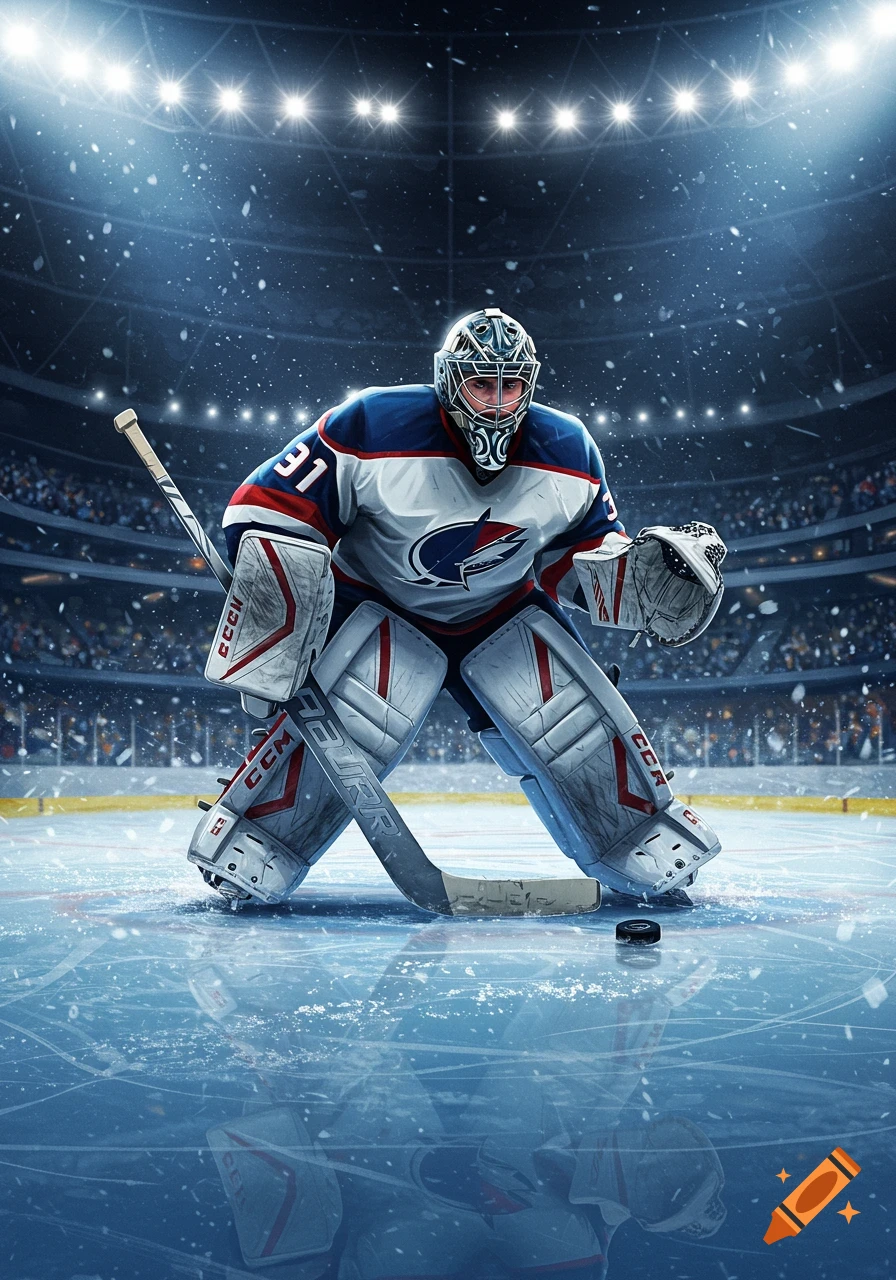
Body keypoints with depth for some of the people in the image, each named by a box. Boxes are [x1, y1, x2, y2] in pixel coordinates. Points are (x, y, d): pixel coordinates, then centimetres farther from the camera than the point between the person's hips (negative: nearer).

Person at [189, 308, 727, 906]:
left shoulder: (568, 452, -11)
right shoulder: (371, 428, -23)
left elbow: (588, 550, 2)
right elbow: (270, 512, -19)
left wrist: (647, 569, -21)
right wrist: (267, 651, -22)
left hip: (507, 614, 3)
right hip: (380, 605, -3)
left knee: (581, 731, -8)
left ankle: (647, 841, 18)